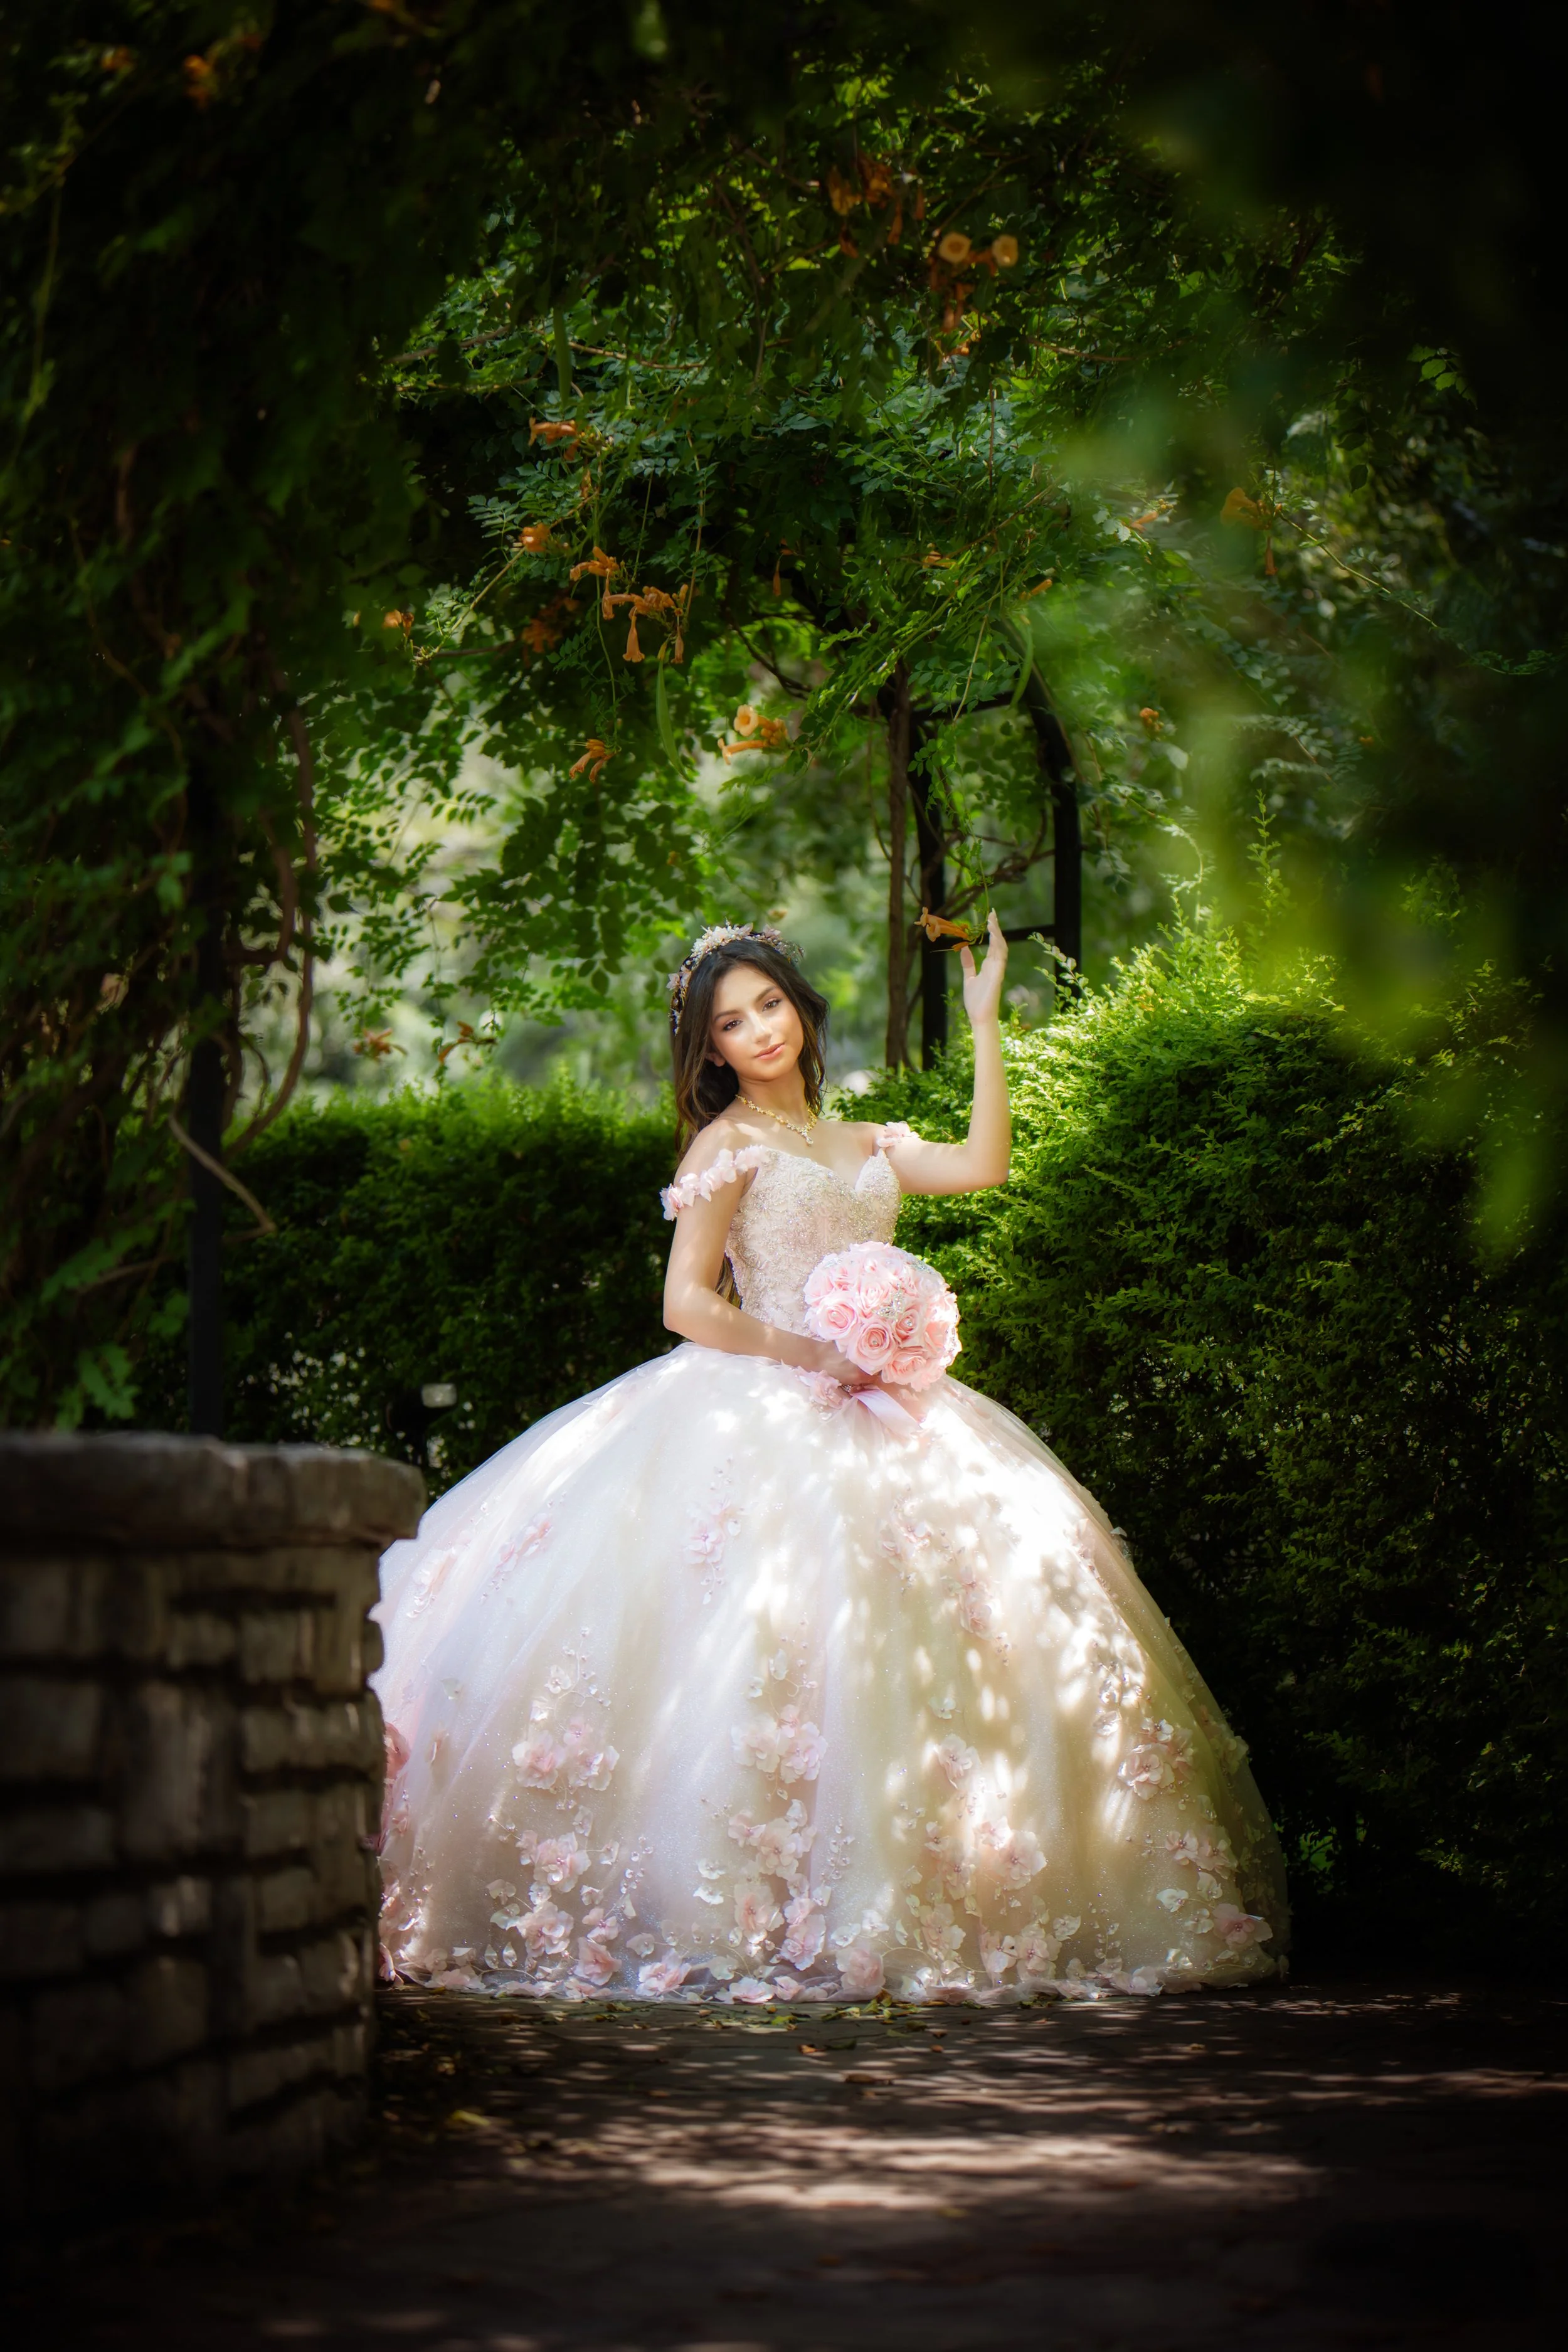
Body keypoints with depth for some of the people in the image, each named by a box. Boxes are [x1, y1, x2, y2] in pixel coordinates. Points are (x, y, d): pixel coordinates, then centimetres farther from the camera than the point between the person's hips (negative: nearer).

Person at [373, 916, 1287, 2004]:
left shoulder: (862, 1143, 20)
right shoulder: (730, 1146, 2)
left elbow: (984, 1165, 5)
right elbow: (687, 1302, -5)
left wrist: (986, 1020, 8)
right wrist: (808, 1352, -13)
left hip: (868, 1409, 6)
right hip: (763, 1413, -6)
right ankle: (756, 1916, -20)